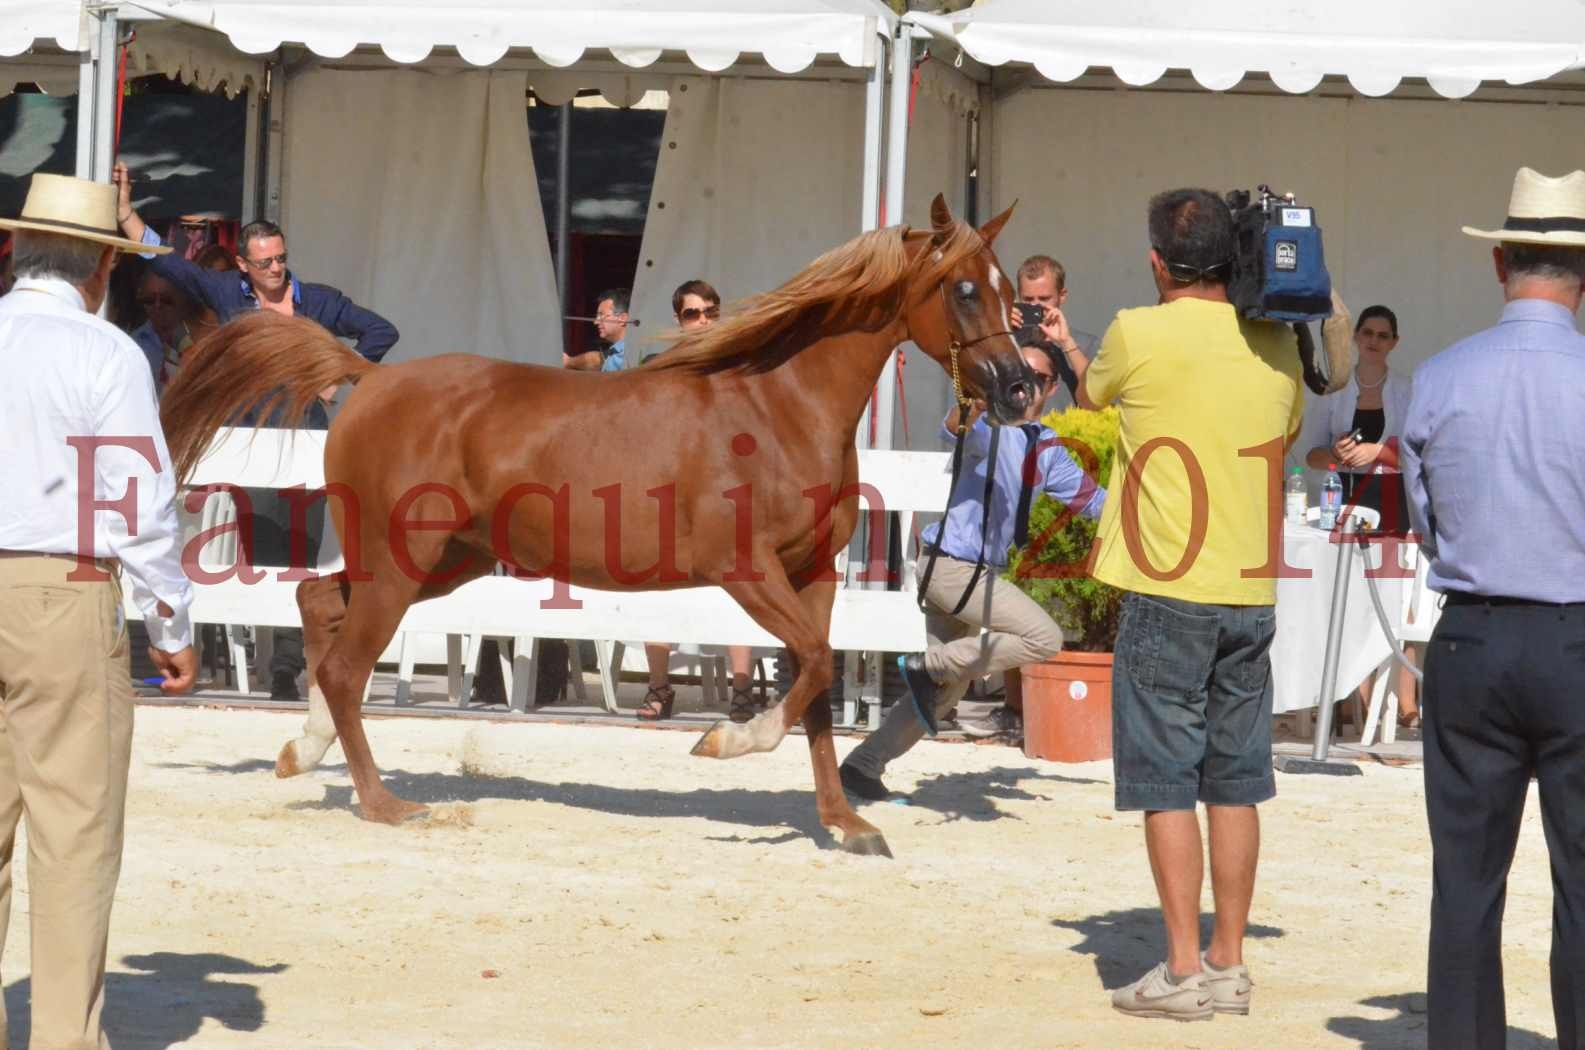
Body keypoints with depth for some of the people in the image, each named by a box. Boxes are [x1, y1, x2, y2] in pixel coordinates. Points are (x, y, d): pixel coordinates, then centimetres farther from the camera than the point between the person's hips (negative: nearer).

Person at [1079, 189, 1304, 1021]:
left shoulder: (1140, 335, -10)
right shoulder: (1275, 343, 4)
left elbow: (1090, 397, 11)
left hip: (1167, 594, -5)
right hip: (1252, 593, 5)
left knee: (1166, 781, 0)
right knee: (1235, 780, 10)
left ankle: (1184, 970, -2)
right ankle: (1229, 964, 15)